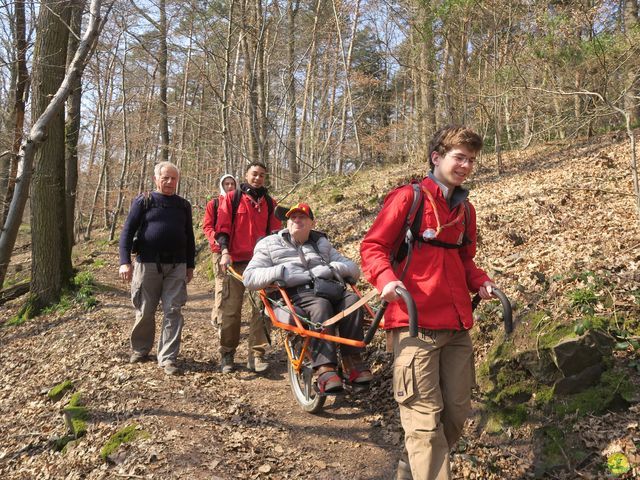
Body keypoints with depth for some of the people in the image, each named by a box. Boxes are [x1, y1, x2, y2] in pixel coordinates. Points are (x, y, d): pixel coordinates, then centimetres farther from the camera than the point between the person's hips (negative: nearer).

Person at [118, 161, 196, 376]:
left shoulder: (183, 205, 12)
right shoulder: (143, 201, 2)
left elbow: (189, 237, 17)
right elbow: (127, 231, -3)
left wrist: (190, 265, 14)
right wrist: (125, 261, -13)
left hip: (176, 266, 2)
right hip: (148, 264, -2)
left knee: (173, 312, -3)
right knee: (145, 311, 8)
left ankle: (167, 358, 3)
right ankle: (140, 349, 30)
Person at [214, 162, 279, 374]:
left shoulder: (269, 203, 17)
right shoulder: (232, 199, 8)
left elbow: (274, 231, 16)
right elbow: (222, 227, 2)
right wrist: (224, 252, -11)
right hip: (236, 261, -2)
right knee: (231, 309, -1)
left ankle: (256, 355, 3)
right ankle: (227, 354, 10)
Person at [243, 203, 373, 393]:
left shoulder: (322, 243, 27)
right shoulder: (270, 244, 18)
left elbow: (354, 269, 19)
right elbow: (249, 278, 4)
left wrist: (332, 268, -2)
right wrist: (280, 271, -10)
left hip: (328, 289, 3)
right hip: (295, 294, -3)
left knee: (352, 299, -29)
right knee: (321, 305, -36)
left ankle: (352, 361, -24)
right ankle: (325, 369, -39)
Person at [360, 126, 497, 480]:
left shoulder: (465, 210, 17)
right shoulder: (408, 197, -3)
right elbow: (373, 246, -5)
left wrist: (480, 281, 7)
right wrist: (386, 279, -23)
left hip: (457, 325, 7)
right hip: (415, 324, -7)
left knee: (457, 412, 12)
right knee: (425, 419, -5)